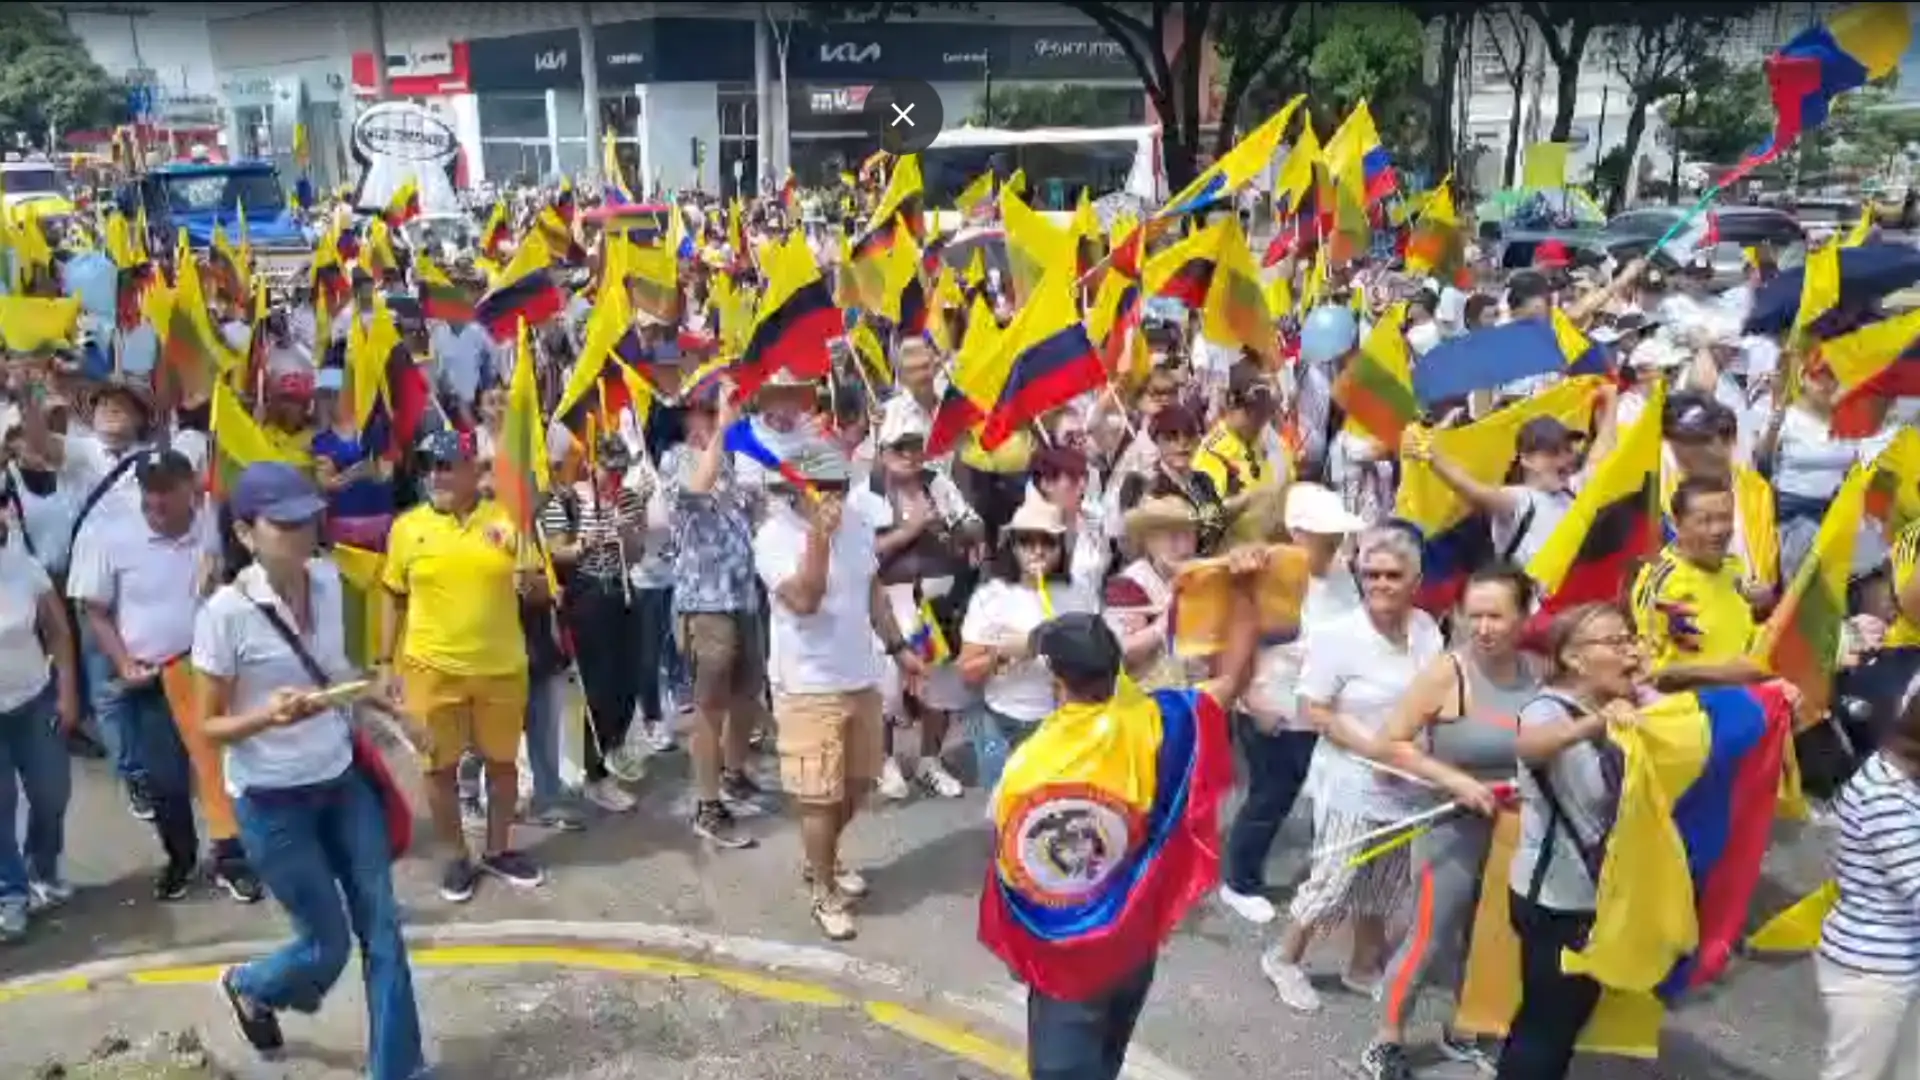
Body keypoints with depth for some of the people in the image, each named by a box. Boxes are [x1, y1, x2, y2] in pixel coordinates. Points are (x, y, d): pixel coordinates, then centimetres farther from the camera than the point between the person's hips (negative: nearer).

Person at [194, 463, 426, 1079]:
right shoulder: (225, 612, -19)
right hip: (272, 801, -5)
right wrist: (267, 716, -30)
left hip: (343, 781, 5)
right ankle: (249, 987, 41)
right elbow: (209, 725, -13)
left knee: (382, 929, 5)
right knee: (329, 944, 7)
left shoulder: (327, 580, -2)